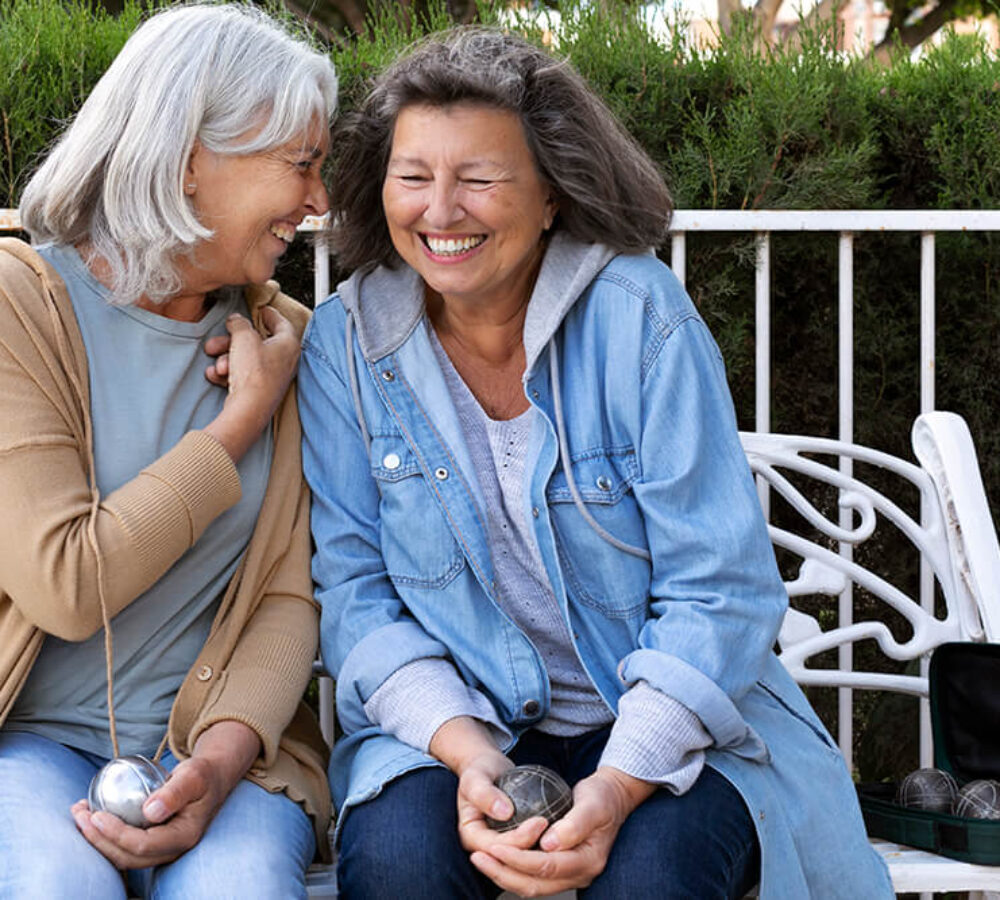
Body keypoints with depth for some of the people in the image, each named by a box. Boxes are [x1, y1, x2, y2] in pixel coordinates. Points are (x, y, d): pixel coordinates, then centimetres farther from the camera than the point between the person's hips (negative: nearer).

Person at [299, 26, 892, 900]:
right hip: (454, 720, 2)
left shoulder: (639, 317, -10)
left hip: (665, 727, -1)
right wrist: (465, 752, -20)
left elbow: (720, 591, -12)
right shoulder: (346, 343, -2)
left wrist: (618, 787, -25)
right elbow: (354, 588, -2)